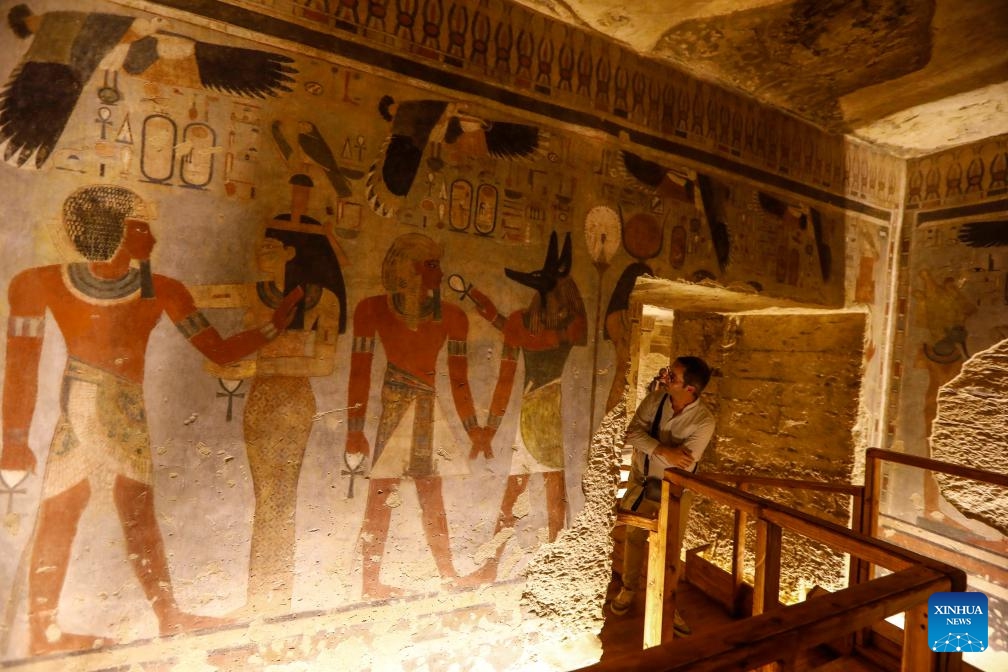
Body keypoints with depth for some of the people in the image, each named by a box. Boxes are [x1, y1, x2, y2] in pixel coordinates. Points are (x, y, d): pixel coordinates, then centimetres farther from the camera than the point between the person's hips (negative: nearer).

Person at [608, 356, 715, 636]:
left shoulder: (704, 421, -24)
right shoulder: (655, 399, -15)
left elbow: (681, 463, -29)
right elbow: (632, 434, -21)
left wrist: (648, 442, -24)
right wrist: (663, 450, -34)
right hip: (641, 483, 2)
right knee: (634, 538, 16)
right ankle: (628, 589, 39)